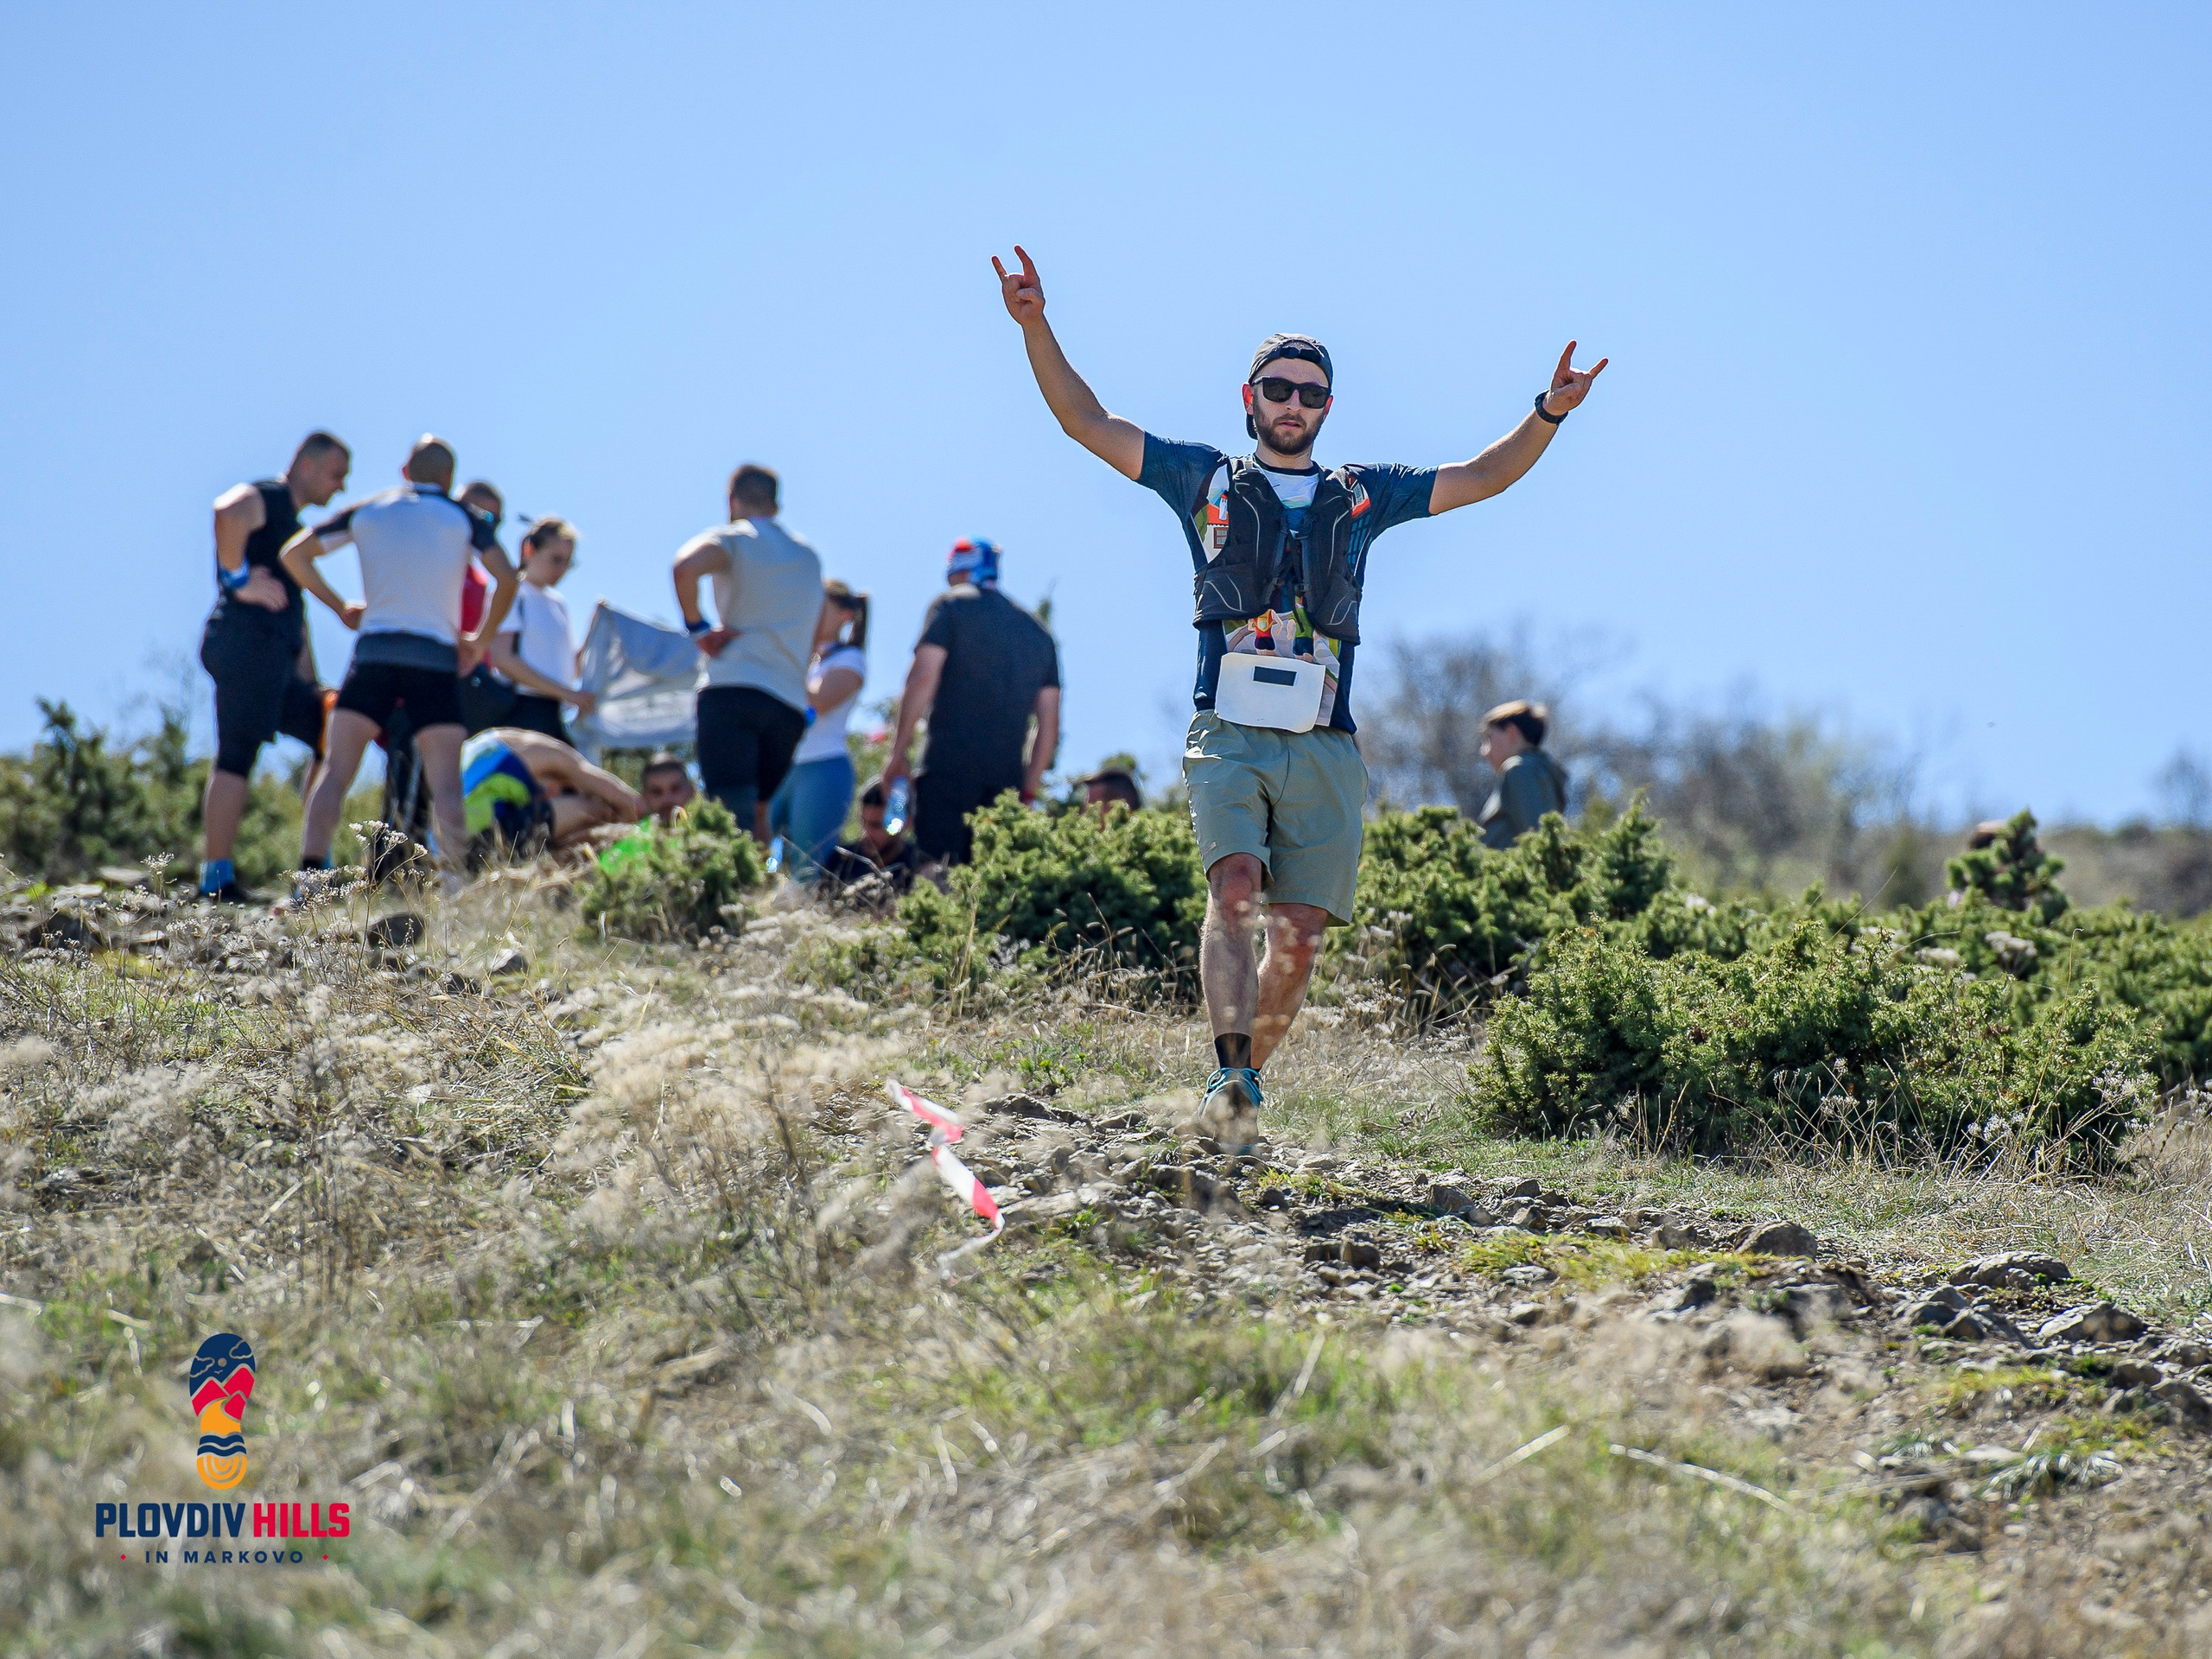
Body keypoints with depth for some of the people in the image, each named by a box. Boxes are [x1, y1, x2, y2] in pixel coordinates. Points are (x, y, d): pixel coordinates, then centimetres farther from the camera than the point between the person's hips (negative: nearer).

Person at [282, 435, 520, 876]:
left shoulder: (367, 511, 16)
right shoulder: (464, 518, 10)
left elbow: (294, 553, 14)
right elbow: (506, 579, -3)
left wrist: (339, 606, 21)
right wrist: (480, 640, 9)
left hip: (374, 649, 1)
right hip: (437, 655, -1)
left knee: (337, 771, -2)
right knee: (445, 782, -3)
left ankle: (308, 880, -14)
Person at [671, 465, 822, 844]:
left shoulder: (733, 539, 2)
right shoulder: (809, 557, 22)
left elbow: (687, 565, -21)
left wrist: (696, 626, -9)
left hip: (732, 690, -5)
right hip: (791, 705, 5)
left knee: (733, 814, -14)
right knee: (757, 813, 17)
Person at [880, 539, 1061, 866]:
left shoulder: (952, 606, 6)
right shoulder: (1039, 634, 22)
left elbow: (923, 678, -6)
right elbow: (1049, 725, 18)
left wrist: (898, 753, -3)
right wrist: (1028, 792, 20)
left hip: (948, 768, -5)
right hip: (1007, 776, 5)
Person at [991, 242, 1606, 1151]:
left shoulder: (1361, 496, 18)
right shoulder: (1207, 480, 13)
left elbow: (1483, 476, 20)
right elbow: (1087, 421, 11)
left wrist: (1550, 411, 4)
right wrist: (1036, 327, 0)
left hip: (1323, 750, 3)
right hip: (1229, 735, -3)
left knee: (1298, 934, -1)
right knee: (1235, 890, -24)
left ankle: (1245, 1083, 14)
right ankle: (1229, 1080, -31)